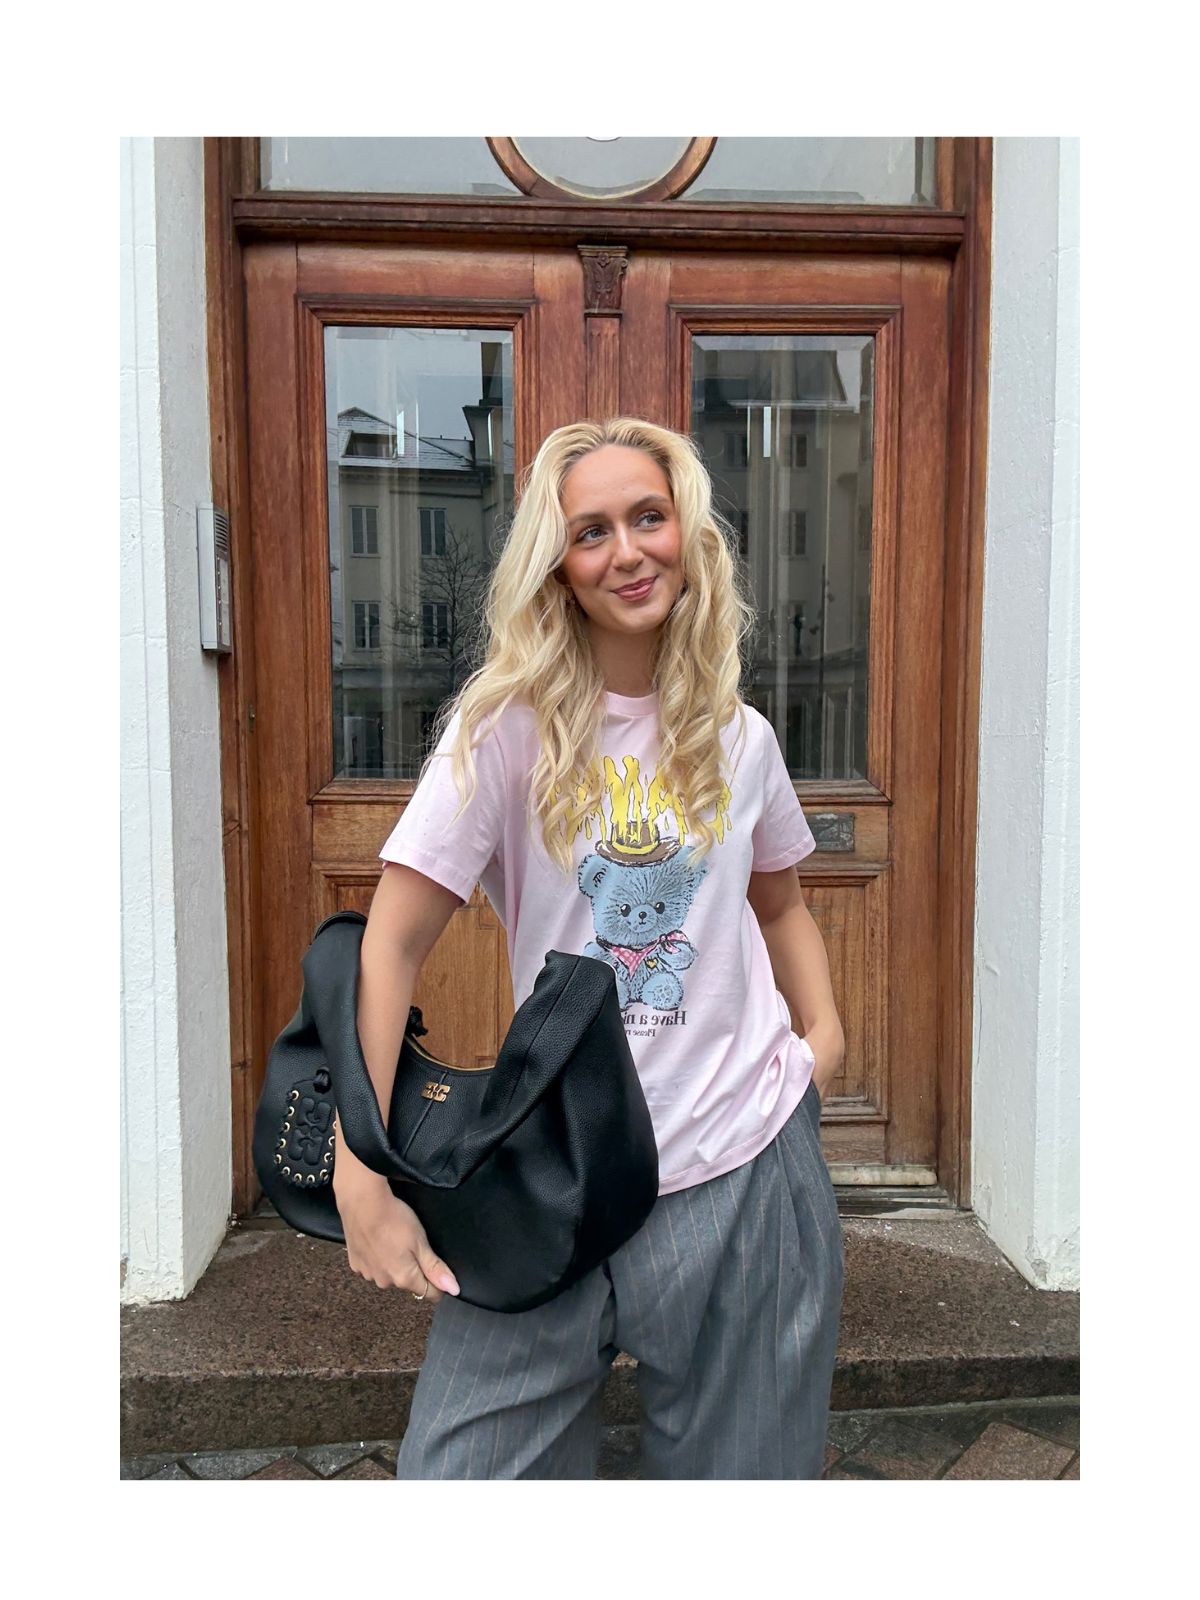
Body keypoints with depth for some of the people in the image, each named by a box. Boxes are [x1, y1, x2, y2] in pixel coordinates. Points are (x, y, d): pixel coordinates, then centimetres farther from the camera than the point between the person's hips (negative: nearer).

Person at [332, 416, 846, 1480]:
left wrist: (824, 1032, 3)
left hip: (749, 1166, 3)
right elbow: (393, 944, -11)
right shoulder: (508, 728, -10)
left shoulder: (740, 739, 3)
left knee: (747, 1466, 17)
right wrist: (362, 1180, -16)